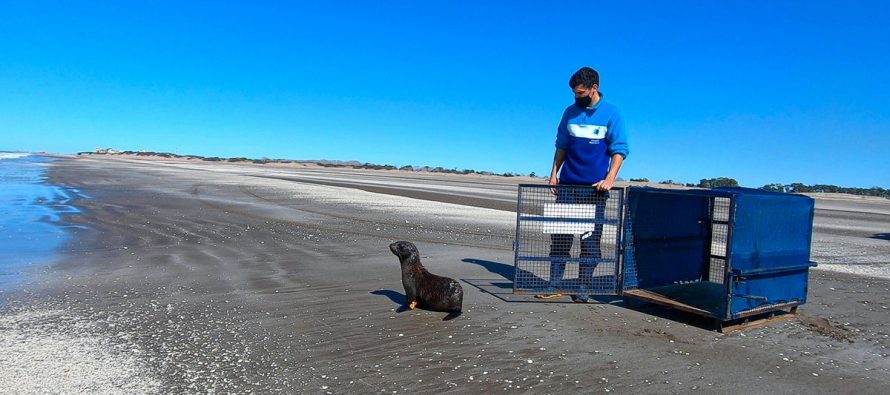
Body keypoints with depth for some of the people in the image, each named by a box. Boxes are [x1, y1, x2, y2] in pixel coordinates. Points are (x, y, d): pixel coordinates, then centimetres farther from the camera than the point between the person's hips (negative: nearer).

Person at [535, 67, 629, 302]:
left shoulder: (611, 113, -1)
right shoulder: (570, 112, 9)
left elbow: (619, 150, -4)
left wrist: (610, 179, -16)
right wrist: (554, 173, 6)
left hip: (595, 188, -3)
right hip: (567, 185, 3)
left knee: (590, 240, 2)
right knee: (560, 236, 2)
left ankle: (584, 289, 11)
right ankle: (554, 285, 8)